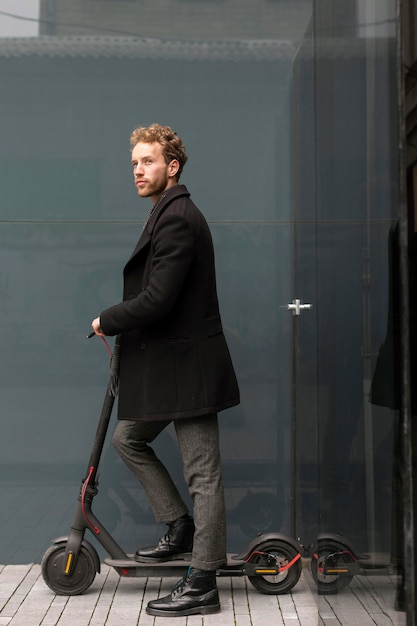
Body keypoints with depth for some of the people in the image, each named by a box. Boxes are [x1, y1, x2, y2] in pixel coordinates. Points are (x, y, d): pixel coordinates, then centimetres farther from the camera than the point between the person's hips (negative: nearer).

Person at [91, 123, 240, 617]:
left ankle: (202, 585, 8)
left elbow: (157, 300, -25)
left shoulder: (177, 218, -19)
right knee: (127, 438, 19)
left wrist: (107, 321, -10)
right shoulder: (169, 214, 15)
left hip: (186, 365, -11)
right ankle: (180, 529, 29)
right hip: (164, 363, 11)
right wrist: (120, 326, 9)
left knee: (201, 473, -2)